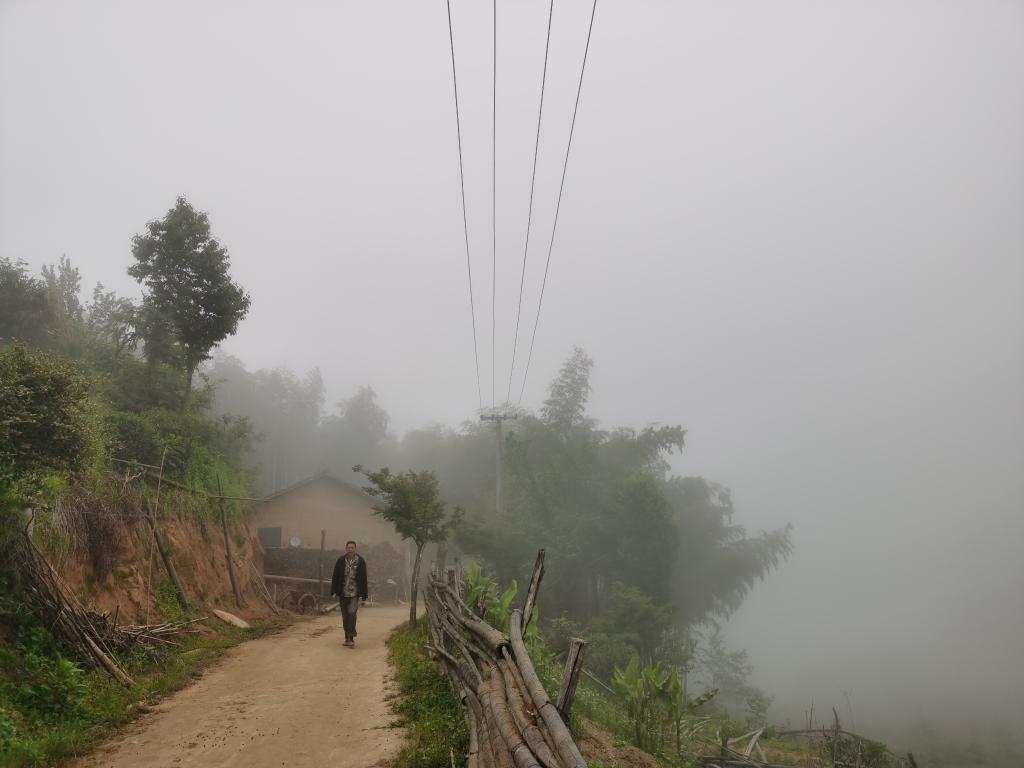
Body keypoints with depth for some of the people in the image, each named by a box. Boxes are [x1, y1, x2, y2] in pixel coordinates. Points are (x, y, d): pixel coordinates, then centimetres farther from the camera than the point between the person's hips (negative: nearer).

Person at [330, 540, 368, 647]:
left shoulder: (361, 561, -1)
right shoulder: (341, 561, 1)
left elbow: (364, 579, 1)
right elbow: (335, 577, 4)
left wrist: (364, 594, 0)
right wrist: (334, 591, -2)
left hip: (354, 593, -2)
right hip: (343, 593, 2)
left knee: (352, 612, -18)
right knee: (345, 616, 8)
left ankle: (351, 638, -14)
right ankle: (347, 638, 20)